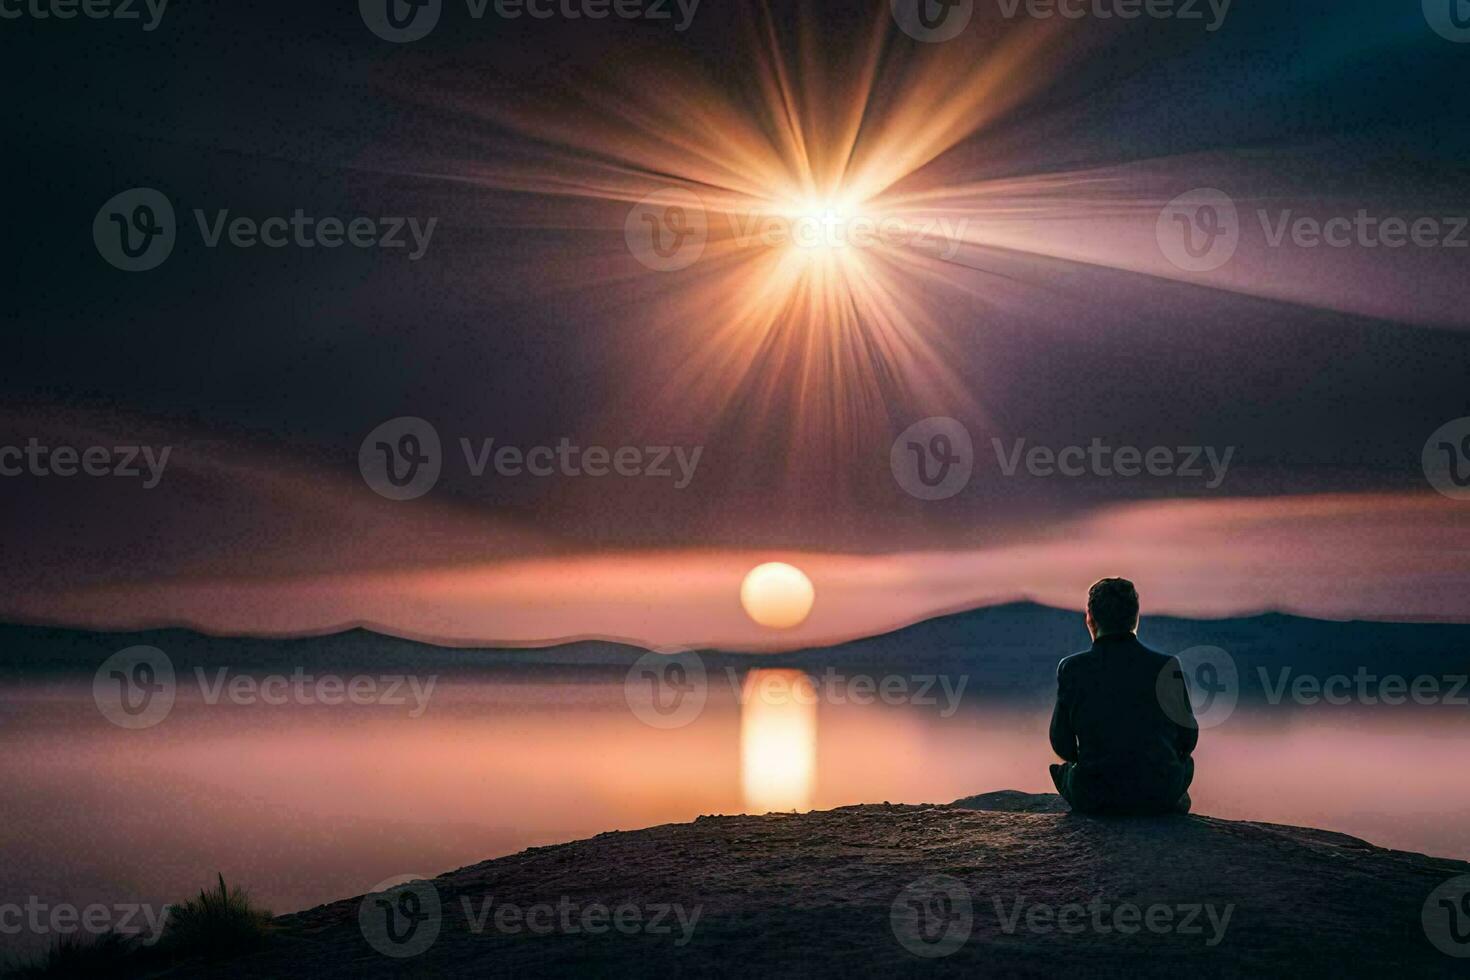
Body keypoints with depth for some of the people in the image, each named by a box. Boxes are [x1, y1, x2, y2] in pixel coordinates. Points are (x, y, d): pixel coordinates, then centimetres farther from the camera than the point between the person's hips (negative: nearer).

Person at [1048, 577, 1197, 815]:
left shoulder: (1071, 669, -6)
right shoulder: (1166, 666, -5)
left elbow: (1062, 744, 2)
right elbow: (1187, 737, 4)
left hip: (1092, 799, -1)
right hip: (1161, 796, 1)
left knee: (1063, 768, 33)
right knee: (1185, 762, 34)